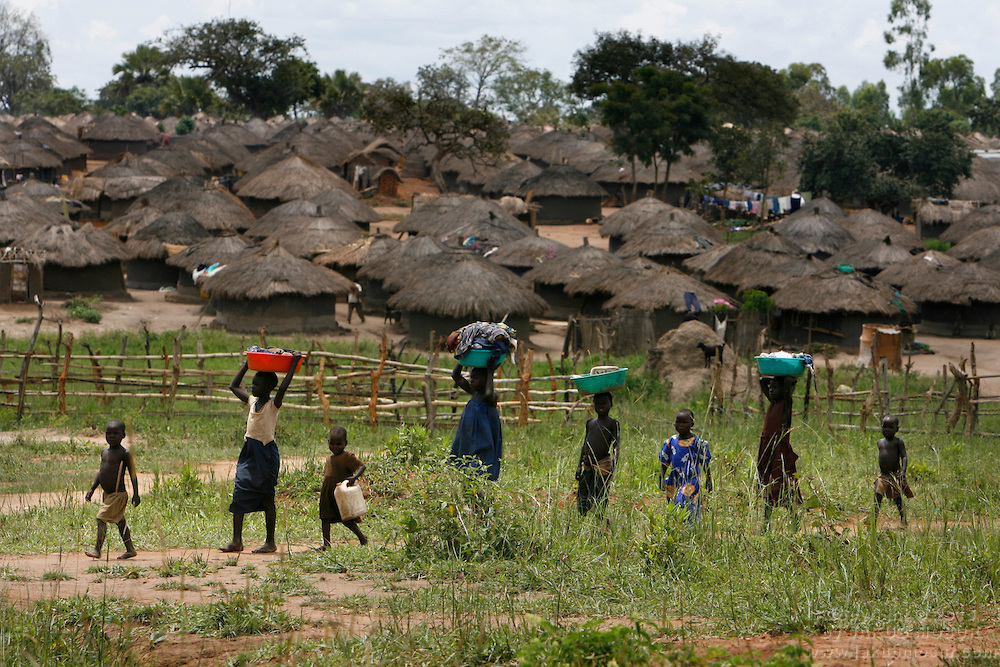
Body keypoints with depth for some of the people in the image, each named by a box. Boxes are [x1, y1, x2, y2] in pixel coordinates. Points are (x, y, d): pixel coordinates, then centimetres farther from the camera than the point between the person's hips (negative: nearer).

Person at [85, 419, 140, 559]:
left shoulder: (124, 453, -10)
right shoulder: (104, 452, 12)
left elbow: (132, 474, -8)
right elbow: (101, 472, 20)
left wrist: (135, 494, -9)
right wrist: (92, 489, 15)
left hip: (118, 494, -8)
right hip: (107, 494, 8)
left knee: (101, 518, -14)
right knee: (120, 521, 14)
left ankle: (97, 549, -12)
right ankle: (130, 549, 23)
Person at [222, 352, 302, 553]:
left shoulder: (273, 404, -8)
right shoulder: (252, 401, 11)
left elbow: (282, 388, -27)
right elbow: (234, 386, 24)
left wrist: (293, 365, -22)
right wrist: (246, 365, 21)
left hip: (265, 452, -7)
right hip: (249, 452, 7)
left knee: (267, 498, -1)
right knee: (239, 495, 0)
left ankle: (270, 542, 7)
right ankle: (236, 541, 2)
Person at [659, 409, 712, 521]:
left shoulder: (697, 443, -3)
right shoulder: (671, 442, 8)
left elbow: (706, 463, 3)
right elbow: (664, 462, 16)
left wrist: (708, 480, 4)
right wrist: (662, 479, 12)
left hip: (691, 482, -5)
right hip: (674, 481, 5)